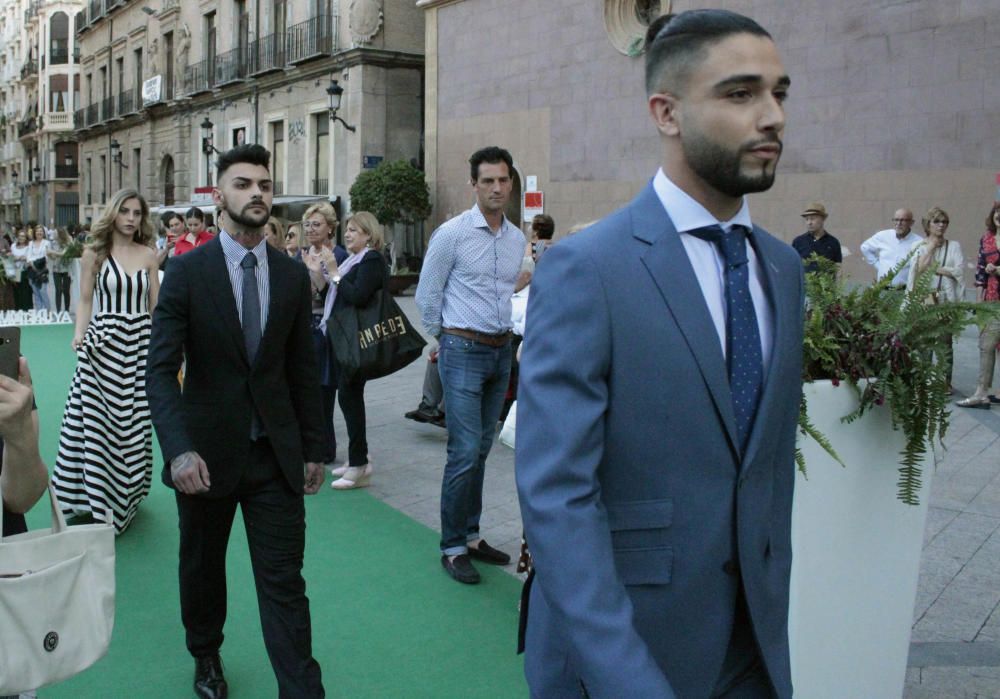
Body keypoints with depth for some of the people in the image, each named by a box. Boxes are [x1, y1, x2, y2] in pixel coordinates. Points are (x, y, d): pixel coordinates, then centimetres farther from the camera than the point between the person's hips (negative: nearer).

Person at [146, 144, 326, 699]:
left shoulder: (293, 276, 2)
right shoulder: (186, 271, -7)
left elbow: (303, 371, 7)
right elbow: (160, 370, -12)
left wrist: (314, 449, 8)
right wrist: (178, 450, -25)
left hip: (276, 454, 1)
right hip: (207, 451, -1)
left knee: (285, 583, 0)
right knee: (202, 568, 19)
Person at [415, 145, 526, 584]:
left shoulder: (518, 240, 9)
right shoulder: (452, 233, -8)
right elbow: (427, 295, -2)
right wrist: (446, 339, 6)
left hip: (501, 351, 6)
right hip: (464, 352, -6)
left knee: (481, 450, 12)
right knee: (465, 452, -9)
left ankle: (471, 536, 23)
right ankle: (452, 548, 4)